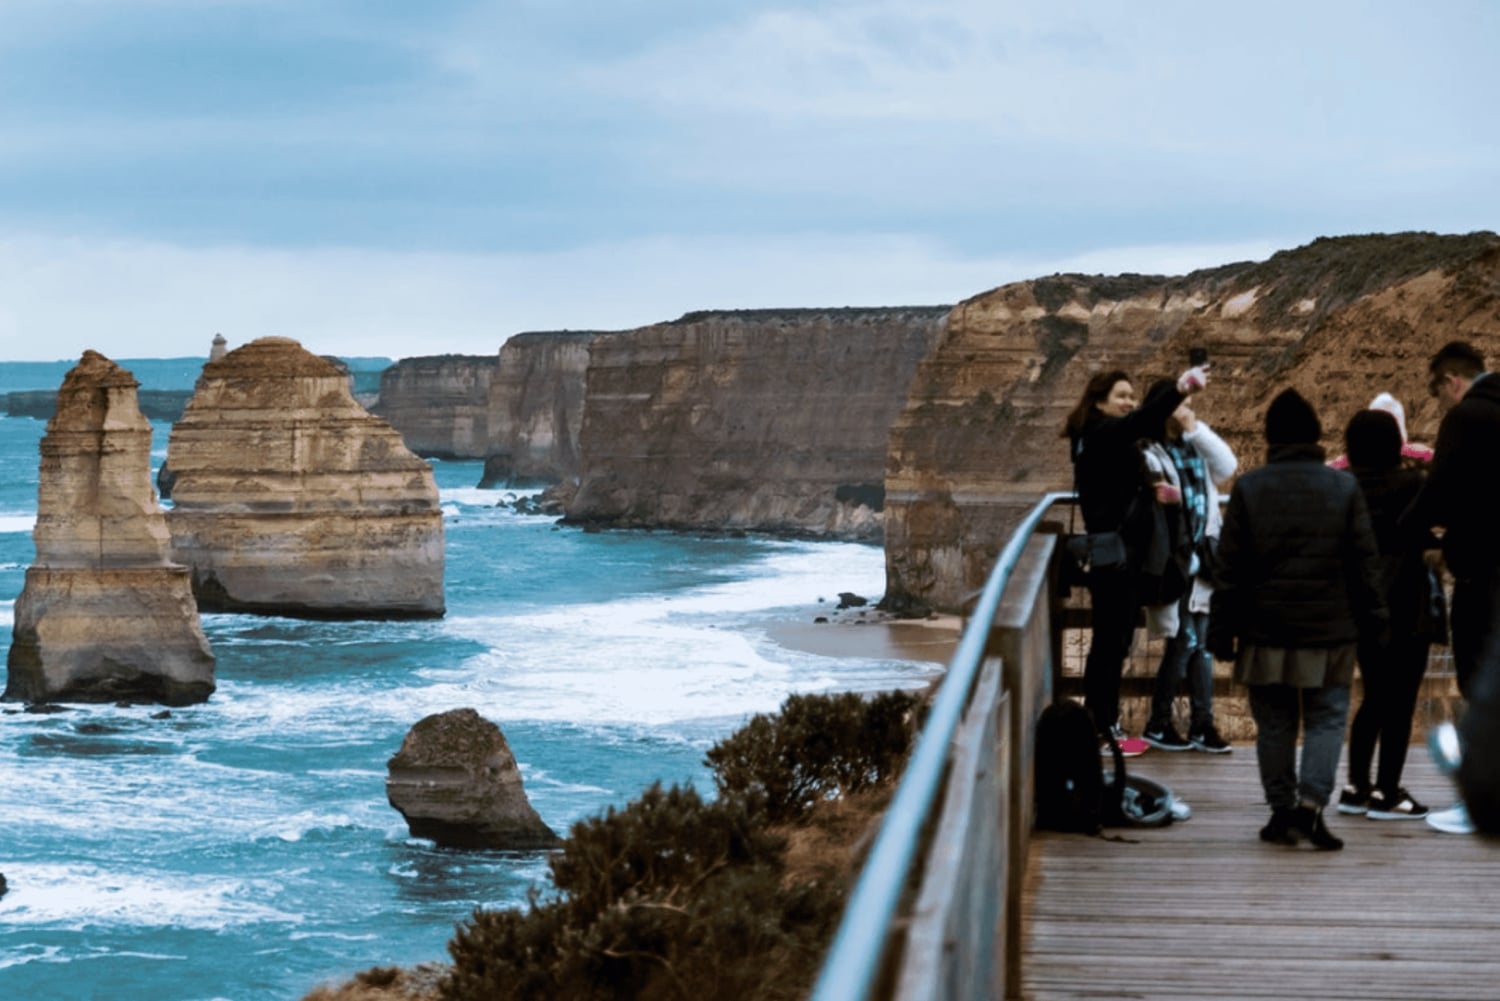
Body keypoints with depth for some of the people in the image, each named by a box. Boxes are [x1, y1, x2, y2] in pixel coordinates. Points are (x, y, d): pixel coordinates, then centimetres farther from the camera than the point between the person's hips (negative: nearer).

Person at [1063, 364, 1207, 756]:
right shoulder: (1101, 435, -13)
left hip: (1123, 553, 10)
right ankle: (1103, 727, -2)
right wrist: (1179, 391, -42)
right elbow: (1140, 423, -31)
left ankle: (1102, 723, 17)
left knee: (1112, 640, 12)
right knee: (1111, 640, -6)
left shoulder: (1110, 439, 19)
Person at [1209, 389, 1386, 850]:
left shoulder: (1248, 489, -1)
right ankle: (1311, 802, -13)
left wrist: (1222, 632, 4)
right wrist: (1373, 624, 9)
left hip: (1265, 631, 1)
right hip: (1329, 630, 0)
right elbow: (1364, 564, 2)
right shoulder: (1344, 488, 0)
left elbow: (1230, 569, -1)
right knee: (1326, 720, 4)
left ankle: (1282, 811, 13)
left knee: (1274, 724, 10)